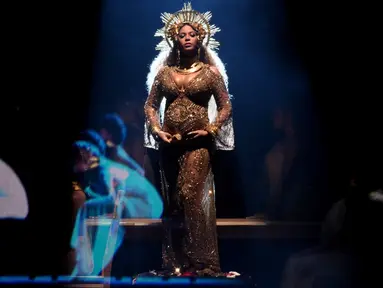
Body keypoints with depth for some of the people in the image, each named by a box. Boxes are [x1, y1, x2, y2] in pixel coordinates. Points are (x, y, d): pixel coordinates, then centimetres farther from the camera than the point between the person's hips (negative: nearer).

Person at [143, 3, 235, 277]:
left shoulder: (210, 72, 2)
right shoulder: (164, 72, 8)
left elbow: (226, 106, 5)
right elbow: (150, 105, 13)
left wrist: (211, 130, -8)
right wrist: (157, 130, -1)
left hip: (198, 143, -4)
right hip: (170, 143, 4)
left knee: (190, 194, -17)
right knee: (172, 201, 8)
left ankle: (201, 261, -10)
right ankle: (175, 261, 17)